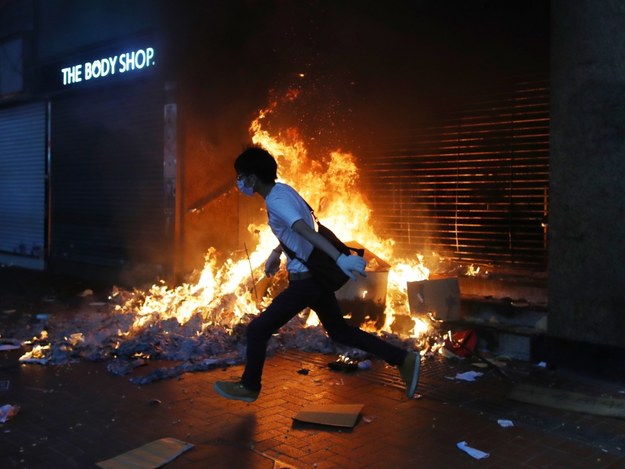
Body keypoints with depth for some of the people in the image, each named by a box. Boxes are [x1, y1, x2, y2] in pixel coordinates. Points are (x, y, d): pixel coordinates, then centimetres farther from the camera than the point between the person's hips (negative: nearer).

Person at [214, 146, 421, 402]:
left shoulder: (275, 201, -20)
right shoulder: (282, 189, 8)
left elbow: (306, 231, -36)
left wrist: (340, 258, -47)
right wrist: (276, 252, 35)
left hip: (305, 281, -10)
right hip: (316, 275, 10)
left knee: (257, 330, 2)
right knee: (339, 330, 20)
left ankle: (249, 386, 23)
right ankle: (404, 359, 21)